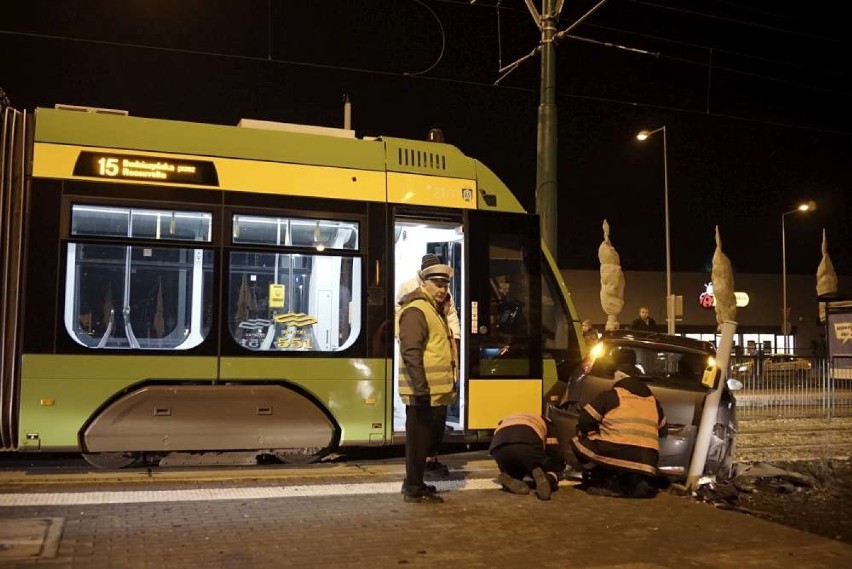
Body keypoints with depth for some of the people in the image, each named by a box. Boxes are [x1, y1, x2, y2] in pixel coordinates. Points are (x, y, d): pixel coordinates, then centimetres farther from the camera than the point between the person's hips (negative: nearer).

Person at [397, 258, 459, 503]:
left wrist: (450, 384, 24)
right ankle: (414, 490, 5)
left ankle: (415, 484, 27)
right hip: (423, 392, -10)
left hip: (436, 391, 10)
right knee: (418, 440, -3)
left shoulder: (436, 310, 19)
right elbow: (411, 352, -22)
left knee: (425, 439, 16)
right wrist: (421, 387, -25)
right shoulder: (416, 311, -13)